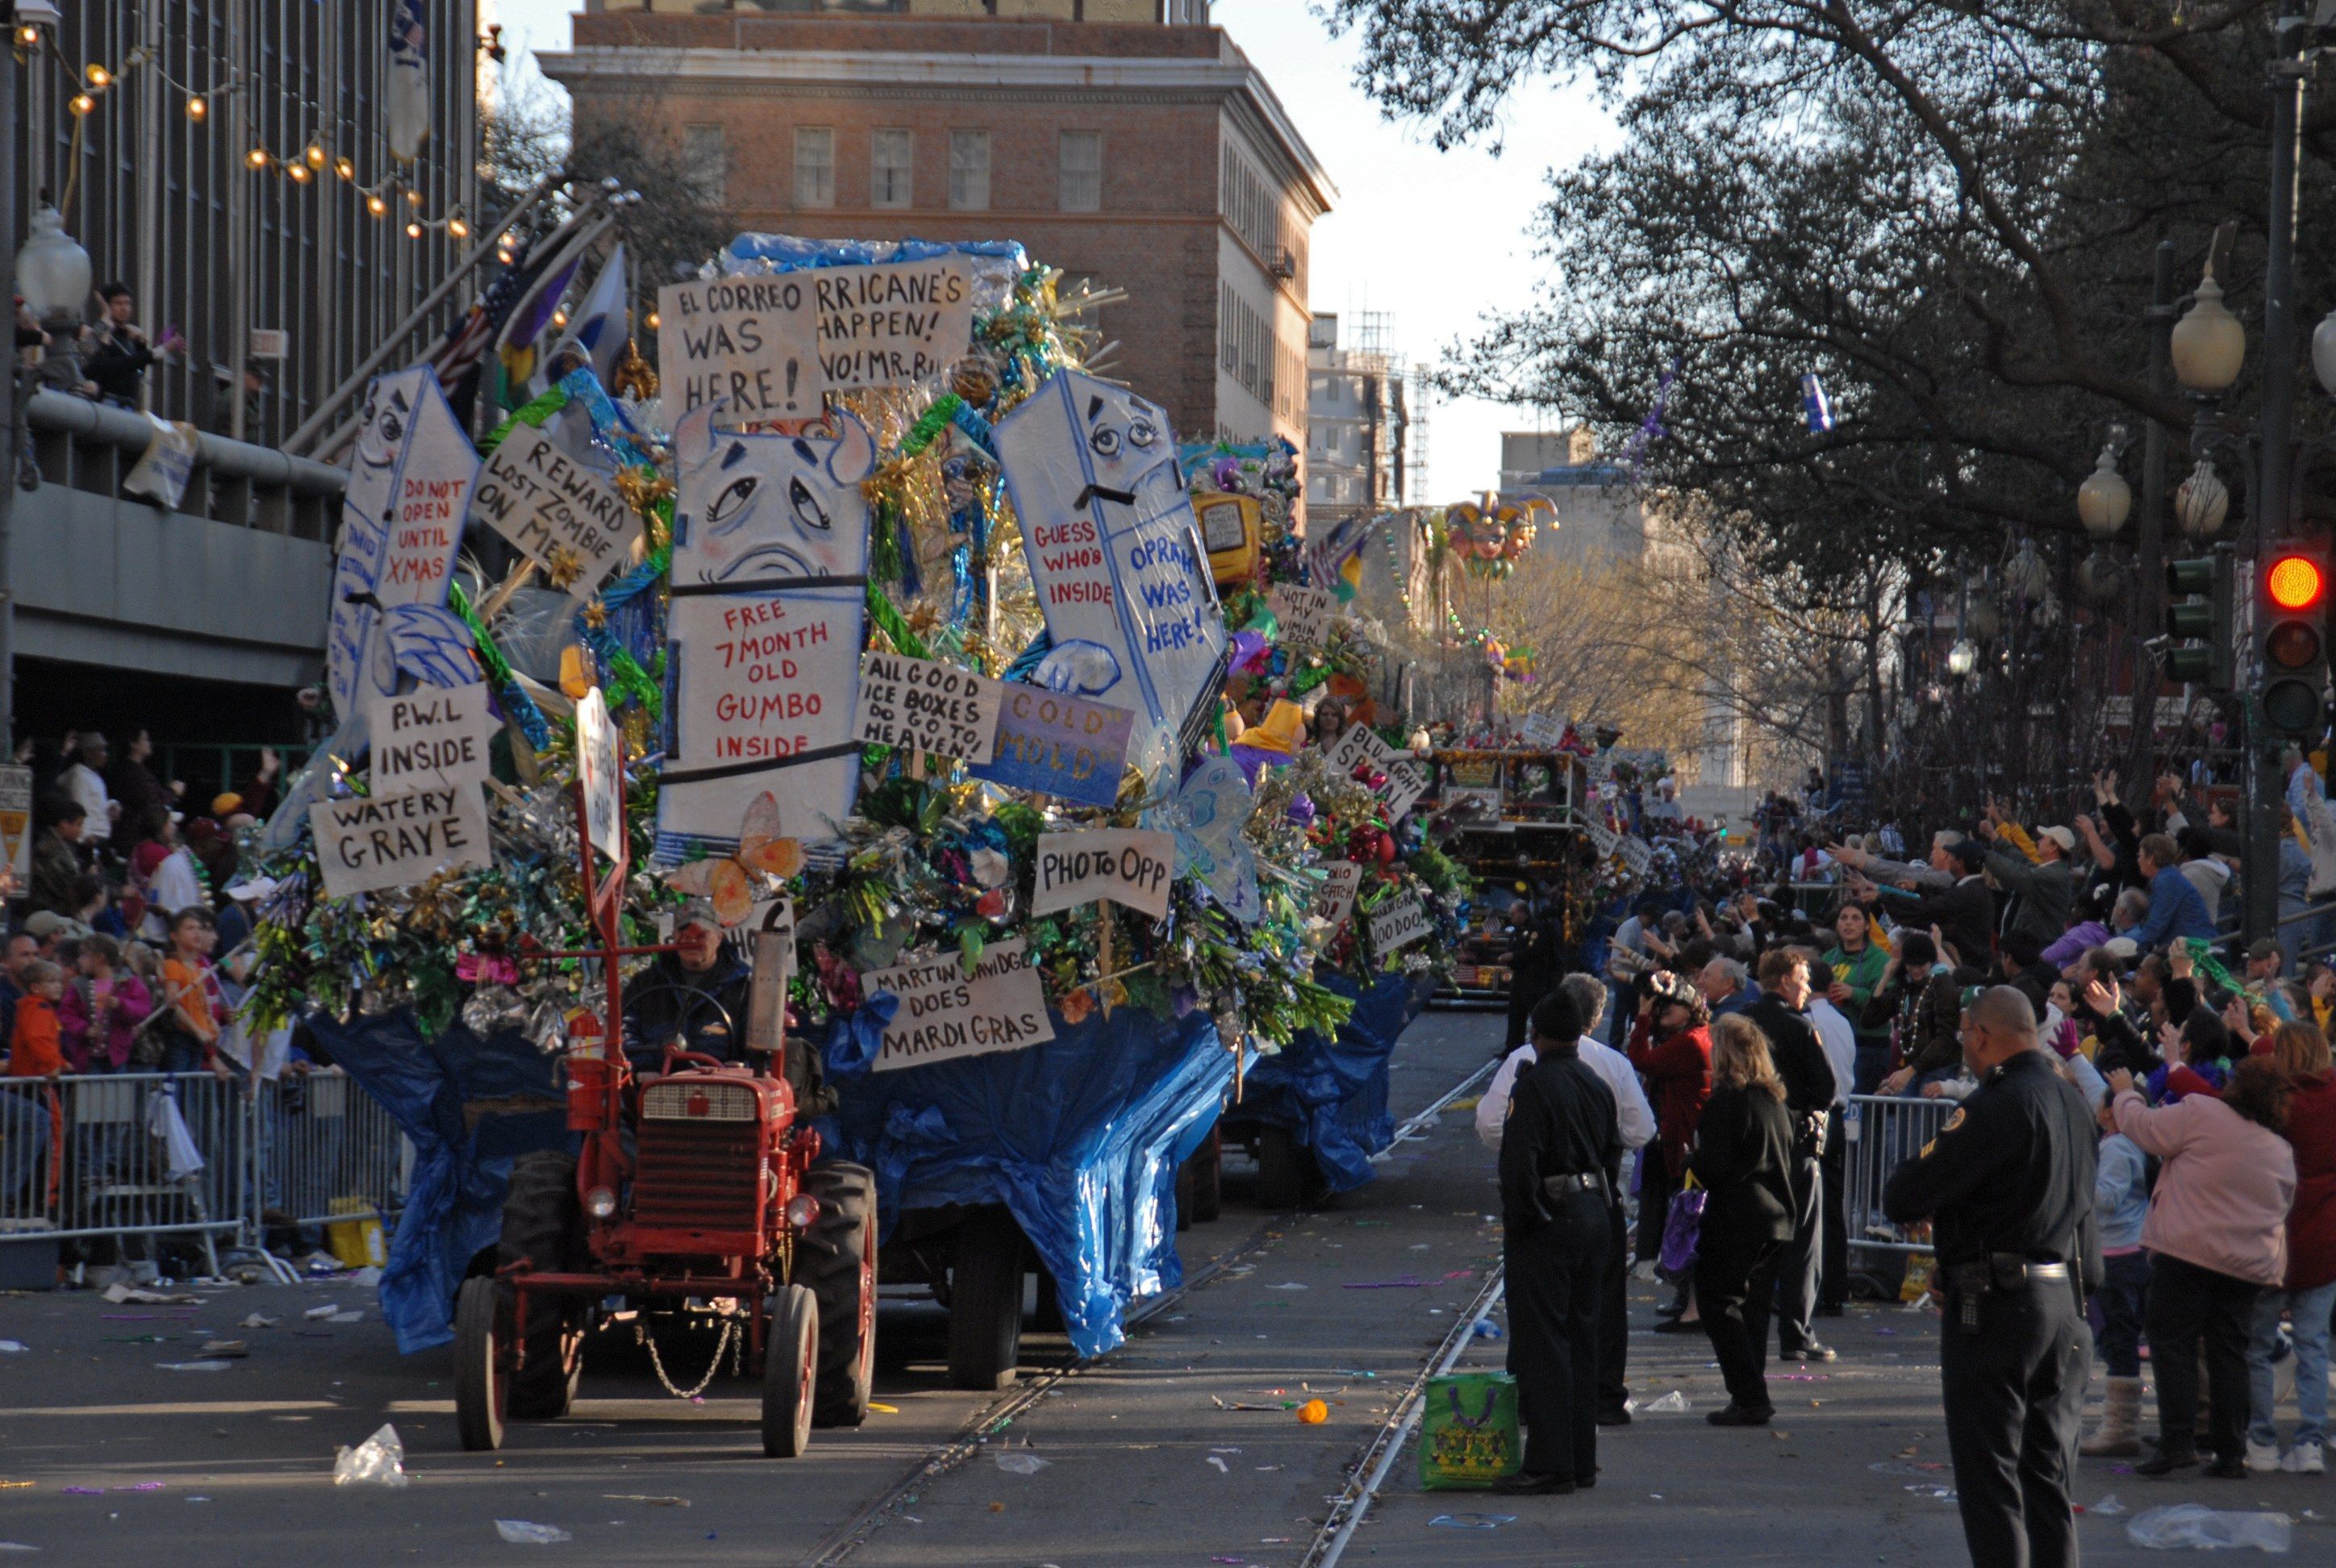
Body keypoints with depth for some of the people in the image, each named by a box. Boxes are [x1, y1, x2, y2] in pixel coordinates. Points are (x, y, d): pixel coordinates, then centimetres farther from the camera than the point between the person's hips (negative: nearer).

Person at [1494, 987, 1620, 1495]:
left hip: (1546, 1224, -8)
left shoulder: (1535, 1087, -15)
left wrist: (1517, 1221, -11)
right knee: (1581, 1339, 14)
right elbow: (1614, 1153, 16)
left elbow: (1519, 1162, -19)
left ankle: (1549, 1464, -7)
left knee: (1541, 1344, -5)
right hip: (1593, 1217, 8)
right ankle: (1581, 1460, 18)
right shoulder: (1598, 1087, 10)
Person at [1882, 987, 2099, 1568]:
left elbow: (1904, 1198, -17)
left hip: (1996, 1304, -8)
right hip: (2066, 1301, 8)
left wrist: (1902, 1183, 6)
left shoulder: (1998, 1103, -16)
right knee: (2049, 1478, 13)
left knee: (1990, 1478, -2)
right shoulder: (2072, 1100, 10)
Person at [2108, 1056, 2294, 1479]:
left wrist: (2126, 1094, 18)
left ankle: (2177, 1441, -11)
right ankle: (2231, 1453, 6)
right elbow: (2284, 1205, 21)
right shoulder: (2282, 1153, 13)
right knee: (2229, 1353, 8)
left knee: (2173, 1344, -1)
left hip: (2186, 1252, -5)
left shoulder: (2200, 1114, -7)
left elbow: (2142, 1127, 0)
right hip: (2248, 1265, 5)